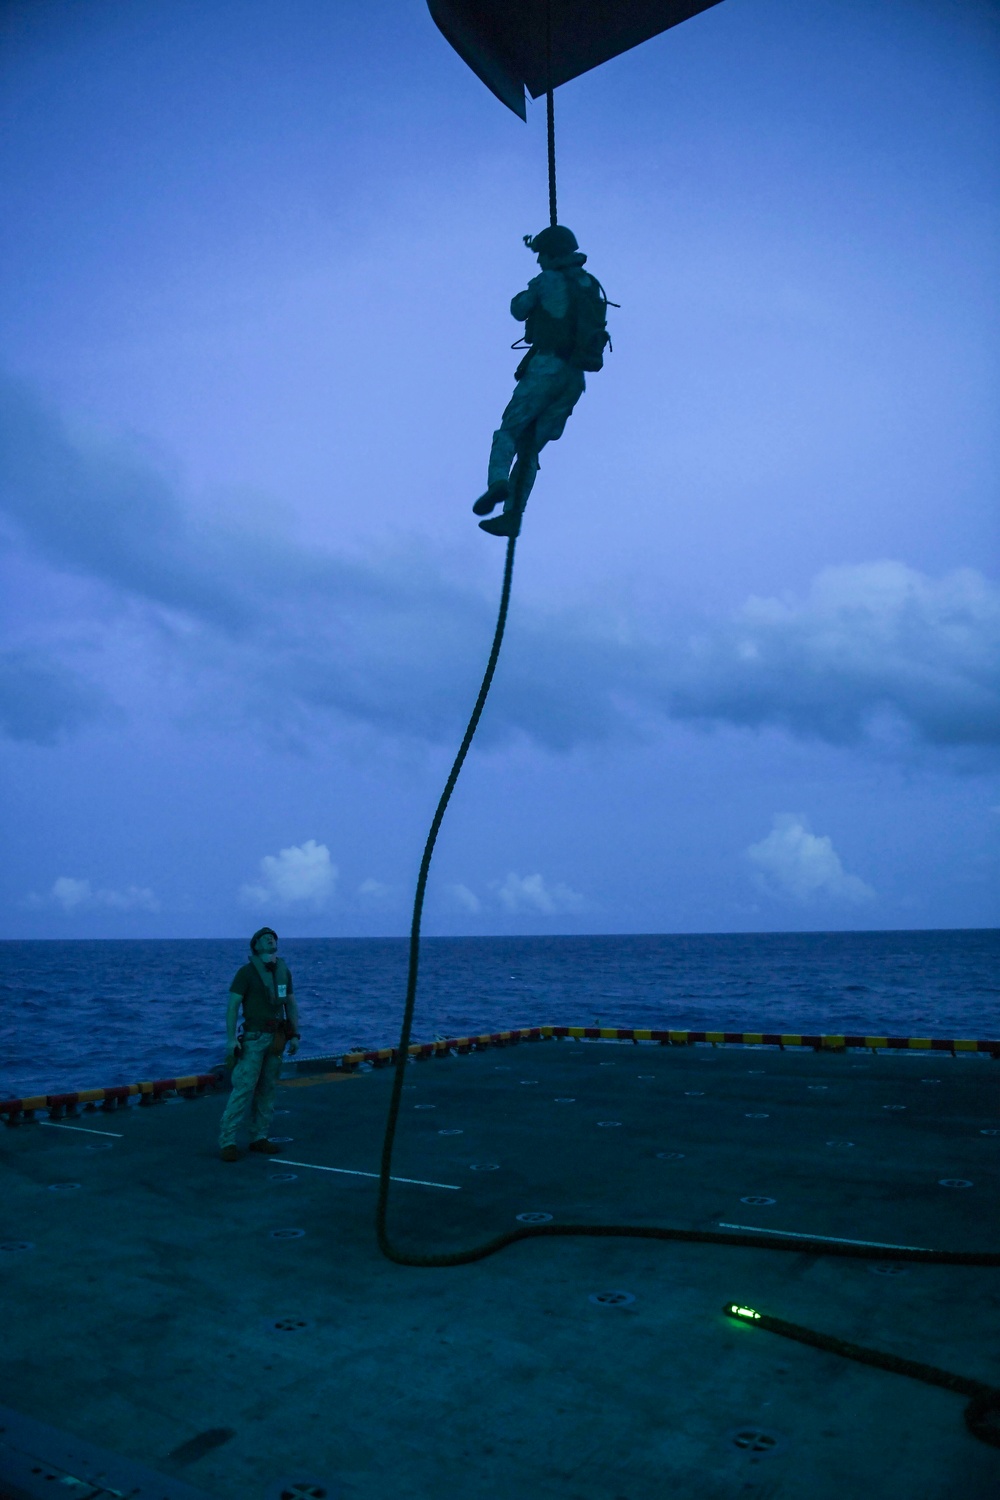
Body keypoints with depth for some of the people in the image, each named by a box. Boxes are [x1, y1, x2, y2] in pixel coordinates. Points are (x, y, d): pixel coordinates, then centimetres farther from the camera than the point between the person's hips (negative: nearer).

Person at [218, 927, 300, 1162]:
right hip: (254, 1037, -5)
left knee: (267, 1090, 7)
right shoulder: (246, 972, -9)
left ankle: (259, 1138, 14)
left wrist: (295, 1035, 7)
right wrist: (231, 1039, -20)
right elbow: (232, 1006, -12)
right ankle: (227, 1141, -5)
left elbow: (291, 1004, 13)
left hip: (276, 1038, 5)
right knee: (243, 1089, -10)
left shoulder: (283, 971, 8)